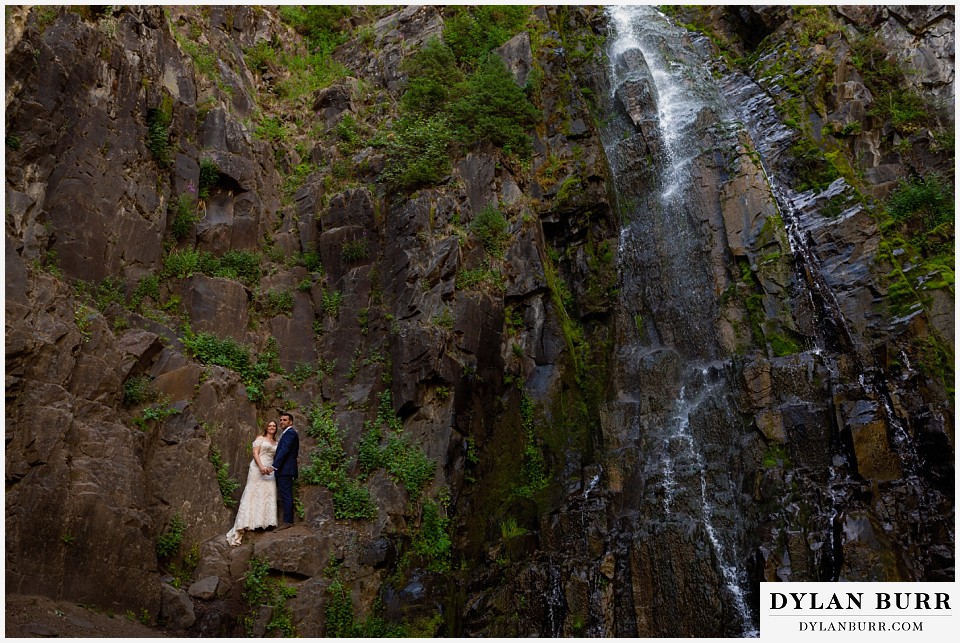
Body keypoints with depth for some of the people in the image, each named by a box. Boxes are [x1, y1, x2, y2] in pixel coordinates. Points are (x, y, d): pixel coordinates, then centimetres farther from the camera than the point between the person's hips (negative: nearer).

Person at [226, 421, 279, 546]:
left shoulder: (276, 443, 18)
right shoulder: (260, 438, 4)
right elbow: (255, 453, -6)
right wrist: (261, 466, -19)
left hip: (270, 471, 5)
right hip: (258, 468, -5)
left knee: (268, 496, -3)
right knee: (254, 494, -8)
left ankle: (265, 521, -2)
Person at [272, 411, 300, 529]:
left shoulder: (289, 433, -11)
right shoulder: (289, 433, 22)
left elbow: (284, 450, -20)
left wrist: (274, 466, -22)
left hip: (285, 470, -11)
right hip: (285, 470, 11)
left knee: (286, 495, -8)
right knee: (285, 495, 12)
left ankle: (288, 521, -5)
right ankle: (288, 520, 15)